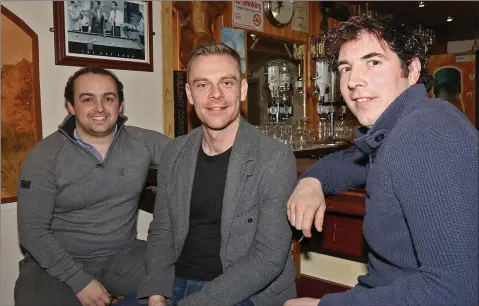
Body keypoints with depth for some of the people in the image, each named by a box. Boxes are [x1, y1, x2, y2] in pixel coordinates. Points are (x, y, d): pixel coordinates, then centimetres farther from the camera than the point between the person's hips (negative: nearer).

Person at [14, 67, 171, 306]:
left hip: (123, 256, 2)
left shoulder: (143, 142, -4)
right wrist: (79, 280, -16)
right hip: (59, 263, -1)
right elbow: (32, 229, -9)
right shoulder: (45, 156, -10)